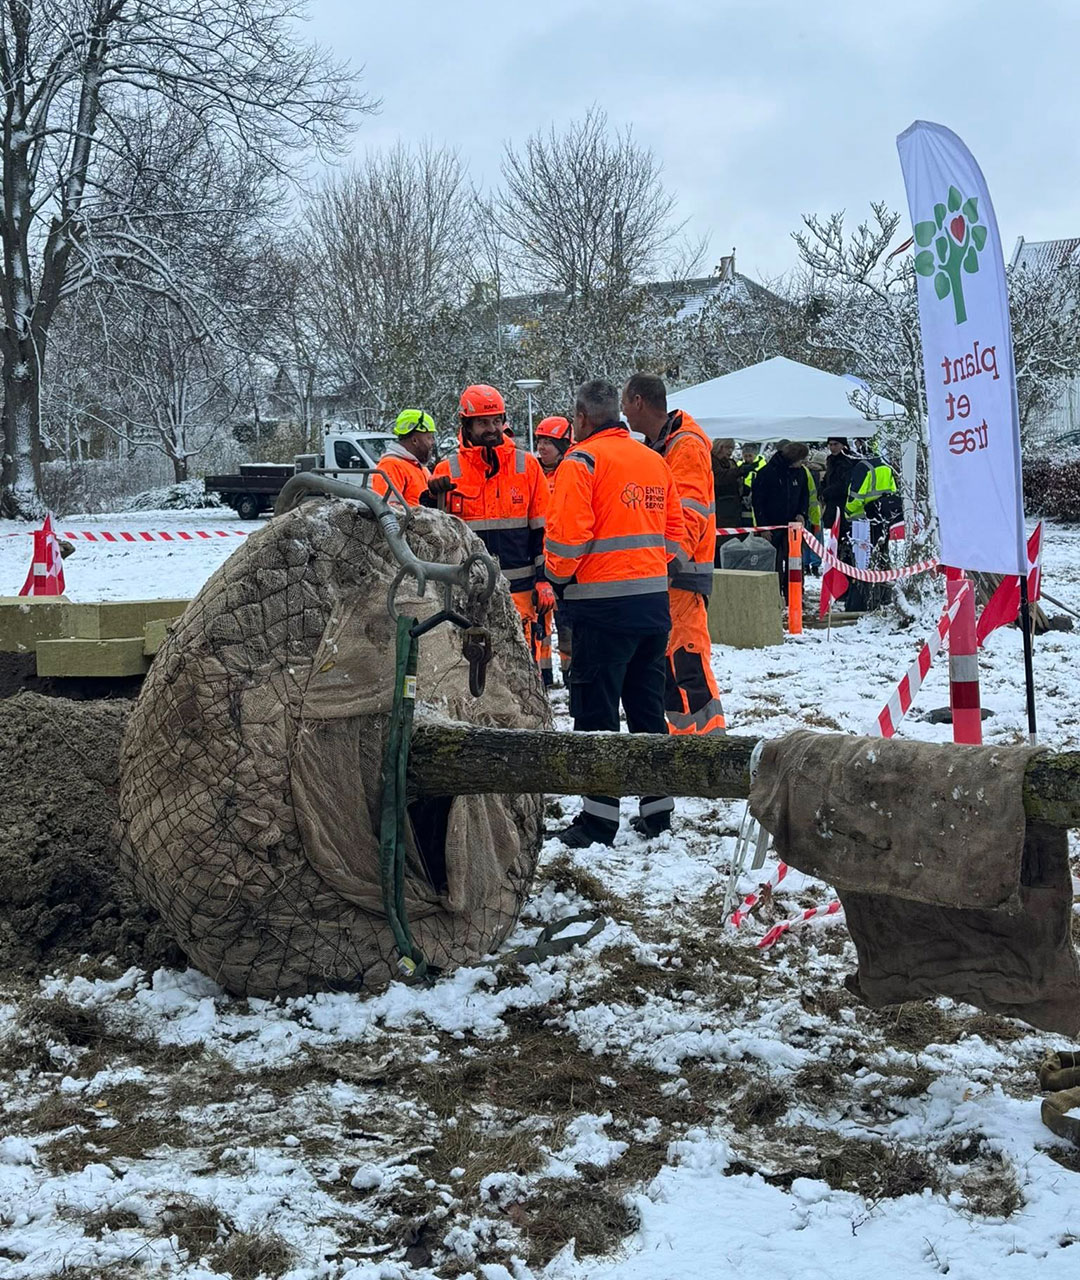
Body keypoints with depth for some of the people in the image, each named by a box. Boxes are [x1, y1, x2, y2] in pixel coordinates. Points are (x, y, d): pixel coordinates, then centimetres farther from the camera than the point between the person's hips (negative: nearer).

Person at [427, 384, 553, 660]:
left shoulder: (527, 465, 6)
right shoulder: (448, 471, 5)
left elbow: (542, 528, 7)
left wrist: (544, 580, 2)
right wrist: (432, 500, -9)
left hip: (518, 588, 0)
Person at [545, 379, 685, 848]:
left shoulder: (582, 460, -8)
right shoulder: (655, 461, 14)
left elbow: (567, 533, -16)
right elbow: (673, 531, 15)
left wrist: (559, 574, 1)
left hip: (603, 603, -7)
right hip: (654, 600, 7)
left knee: (596, 711, -1)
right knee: (648, 708, 15)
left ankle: (599, 817, 0)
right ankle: (657, 809, 20)